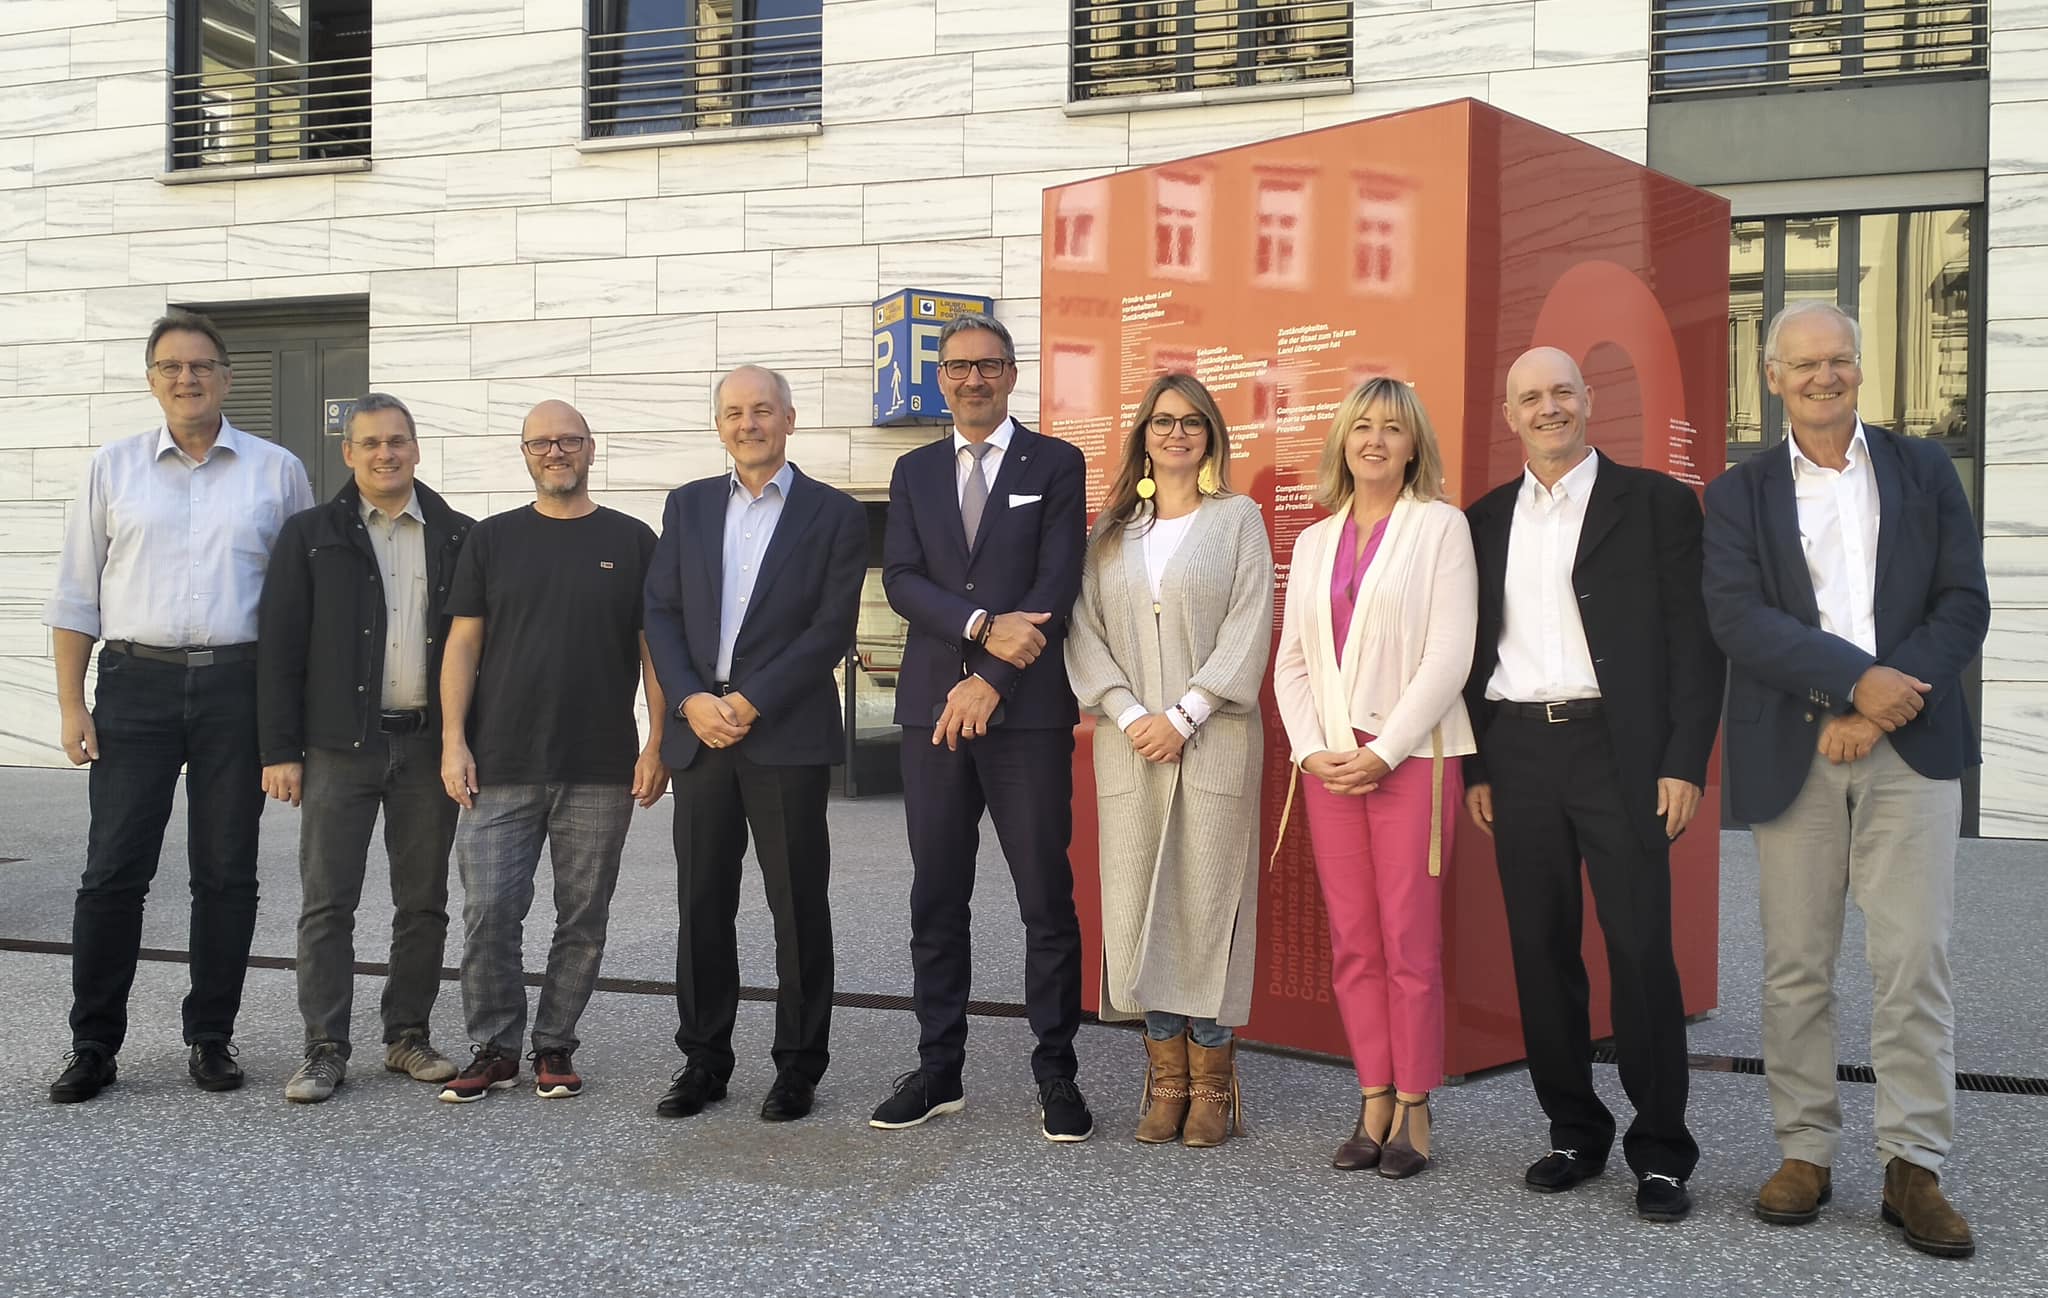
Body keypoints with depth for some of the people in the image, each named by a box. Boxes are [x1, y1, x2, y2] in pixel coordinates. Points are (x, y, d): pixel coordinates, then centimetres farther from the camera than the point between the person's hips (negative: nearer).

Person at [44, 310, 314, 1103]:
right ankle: (93, 1045, 11)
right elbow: (76, 596, 7)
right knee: (114, 871, 0)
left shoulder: (277, 471, 5)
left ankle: (211, 1038, 17)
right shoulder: (113, 469, 7)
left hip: (239, 686, 0)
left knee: (226, 873, 6)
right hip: (136, 685, 0)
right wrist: (72, 706, 1)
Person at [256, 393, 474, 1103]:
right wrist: (279, 750, -5)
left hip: (430, 744, 2)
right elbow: (279, 648, 0)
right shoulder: (310, 535, 4)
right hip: (340, 746, -1)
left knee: (424, 903, 8)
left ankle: (408, 1036, 20)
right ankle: (325, 1049, 8)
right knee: (327, 903, 1)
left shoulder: (458, 537, 7)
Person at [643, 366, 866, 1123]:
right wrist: (691, 700, -8)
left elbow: (833, 628, -6)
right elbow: (661, 612, 8)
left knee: (798, 909, 2)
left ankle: (798, 1066, 13)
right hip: (701, 732, 4)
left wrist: (752, 702, -13)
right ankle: (703, 1060, 19)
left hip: (788, 738, -3)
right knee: (701, 904, 8)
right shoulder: (688, 506, 13)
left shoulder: (834, 515, 2)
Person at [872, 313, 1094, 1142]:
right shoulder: (915, 473, 13)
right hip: (933, 710, 4)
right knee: (936, 902, 7)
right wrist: (983, 626, -15)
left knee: (1047, 901, 0)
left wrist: (991, 681, -12)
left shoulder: (1055, 466, 4)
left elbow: (1057, 585, -6)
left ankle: (1056, 1075, 9)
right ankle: (939, 1072, 16)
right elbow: (901, 581, 1)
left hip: (1027, 711, -3)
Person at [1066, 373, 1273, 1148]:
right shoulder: (1111, 531, 14)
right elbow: (1084, 629, 7)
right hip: (1130, 744, 3)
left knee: (1209, 900, -3)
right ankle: (1165, 1082, 10)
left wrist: (1182, 717, -11)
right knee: (1139, 905, 2)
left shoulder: (1237, 518, 6)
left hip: (1213, 741, -3)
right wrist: (1128, 713, -8)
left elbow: (1248, 629, -3)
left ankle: (1212, 1085, 5)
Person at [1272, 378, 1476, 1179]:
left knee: (1409, 939, -4)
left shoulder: (1439, 526, 0)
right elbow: (1291, 661, 13)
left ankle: (1413, 1110, 6)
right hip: (1329, 761, 5)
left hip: (1411, 758, -5)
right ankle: (1374, 1104, 13)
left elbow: (1449, 654, -9)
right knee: (1351, 942, 5)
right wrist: (1310, 750, -2)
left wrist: (1382, 752, -13)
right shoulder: (1313, 543, 15)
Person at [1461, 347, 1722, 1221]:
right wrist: (1476, 768, 8)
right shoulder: (1484, 520, 13)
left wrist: (1684, 763, -8)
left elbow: (1694, 639, -1)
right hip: (1518, 754, 4)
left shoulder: (1657, 503, 3)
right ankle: (1574, 1133, 19)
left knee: (1640, 948, -3)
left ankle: (1661, 1154, 7)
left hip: (1617, 751, -3)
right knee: (1541, 950, 7)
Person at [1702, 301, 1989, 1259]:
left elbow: (1964, 604, 2)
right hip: (1791, 756, 0)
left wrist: (1880, 714, -10)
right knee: (1795, 965, 5)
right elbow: (1738, 618, -6)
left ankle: (1914, 1168, 4)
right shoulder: (1739, 495, 8)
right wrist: (1858, 678, -18)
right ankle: (1805, 1153, 15)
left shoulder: (1923, 472, 11)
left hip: (1909, 748, 0)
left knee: (1913, 962, -4)